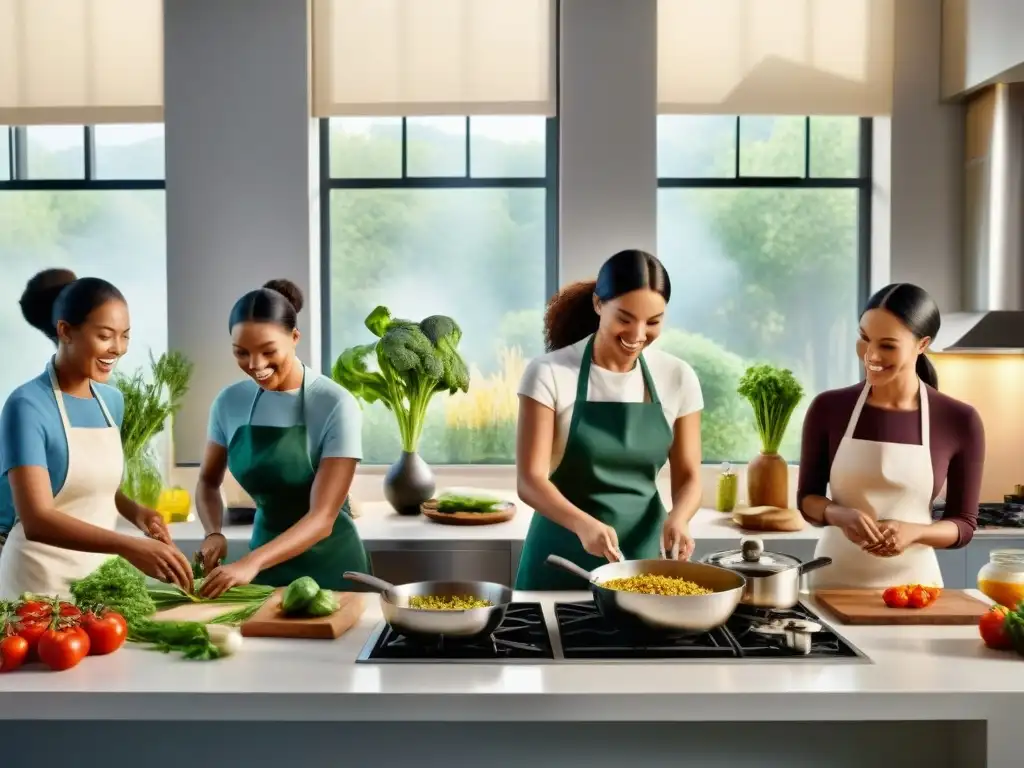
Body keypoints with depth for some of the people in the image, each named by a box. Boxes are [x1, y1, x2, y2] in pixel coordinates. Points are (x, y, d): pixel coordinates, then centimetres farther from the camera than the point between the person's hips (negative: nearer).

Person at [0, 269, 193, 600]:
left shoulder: (112, 400, 4)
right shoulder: (27, 406, -16)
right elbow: (36, 520, -25)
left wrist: (135, 511, -2)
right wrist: (129, 547, -36)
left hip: (99, 577, 6)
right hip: (41, 584, -6)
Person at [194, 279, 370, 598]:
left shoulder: (336, 405, -19)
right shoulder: (229, 402, -5)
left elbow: (322, 518, -22)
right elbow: (208, 481, 9)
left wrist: (251, 562, -35)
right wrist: (214, 533, -10)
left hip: (328, 567, -4)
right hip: (266, 558, 4)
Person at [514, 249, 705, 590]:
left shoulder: (678, 378, -2)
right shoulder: (549, 373, -12)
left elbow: (688, 476, 1)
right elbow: (529, 480, -16)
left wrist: (677, 518, -20)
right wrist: (583, 523, -33)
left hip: (644, 552, 3)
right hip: (564, 557, -2)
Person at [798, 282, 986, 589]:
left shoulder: (960, 421, -8)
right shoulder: (827, 408, -7)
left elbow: (964, 524, 0)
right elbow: (807, 498, 2)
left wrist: (914, 531, -19)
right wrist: (840, 515, -19)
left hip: (912, 580, 0)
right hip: (836, 579, 0)